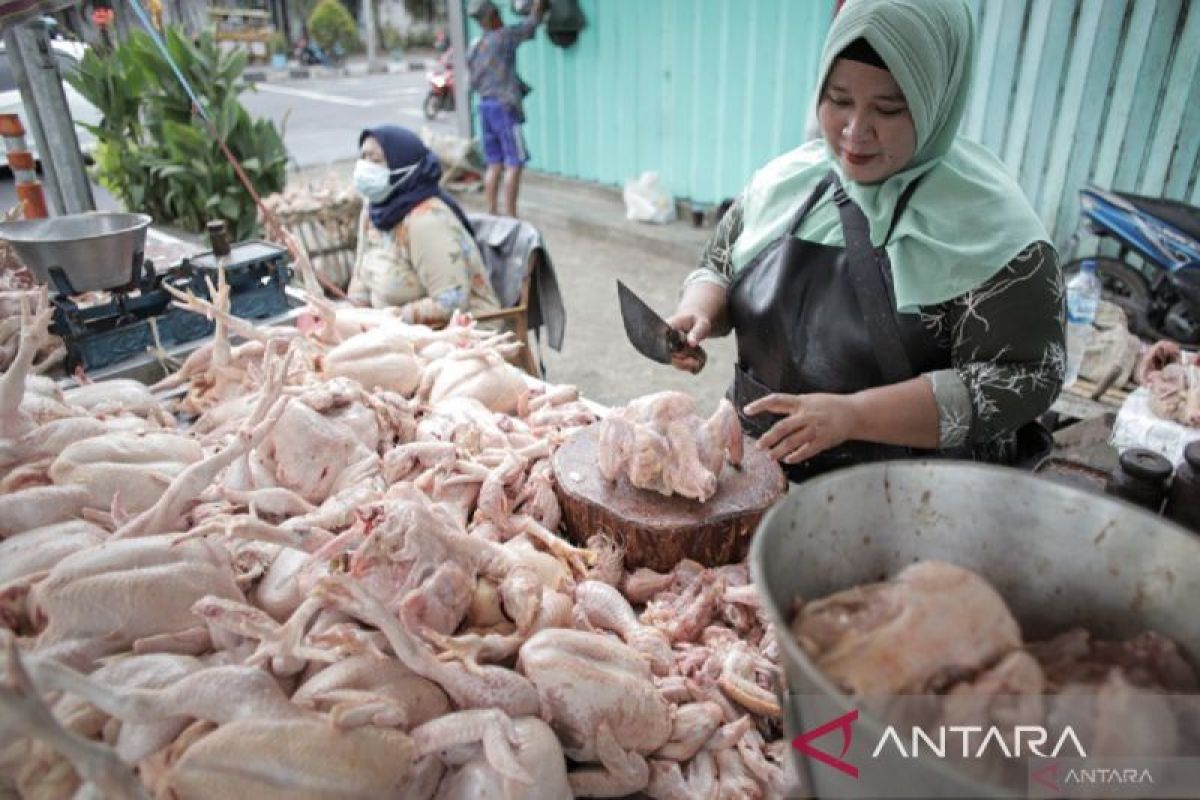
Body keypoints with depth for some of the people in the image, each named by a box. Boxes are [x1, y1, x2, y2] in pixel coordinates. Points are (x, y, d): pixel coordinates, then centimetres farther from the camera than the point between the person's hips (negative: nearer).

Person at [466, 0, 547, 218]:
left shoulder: (473, 49, 12)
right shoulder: (504, 36, -8)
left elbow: (474, 82, 17)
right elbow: (534, 20, -3)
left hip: (484, 105, 8)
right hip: (504, 106, -8)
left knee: (494, 163, 10)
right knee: (514, 164, -5)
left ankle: (491, 213, 11)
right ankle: (510, 216, -8)